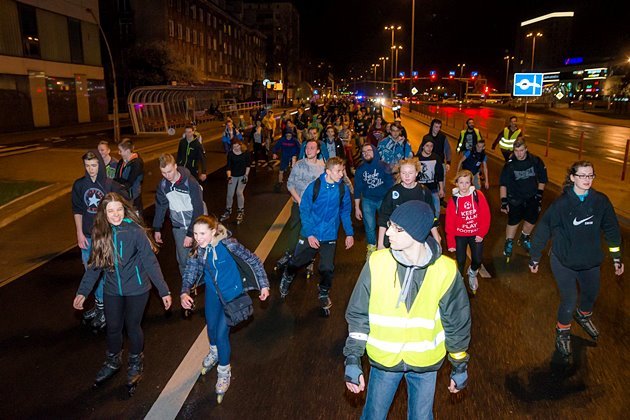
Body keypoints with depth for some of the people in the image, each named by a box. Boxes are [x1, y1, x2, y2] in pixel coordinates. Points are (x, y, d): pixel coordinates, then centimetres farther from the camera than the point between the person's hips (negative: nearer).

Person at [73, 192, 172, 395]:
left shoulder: (135, 231, -21)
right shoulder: (100, 233, -7)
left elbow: (150, 262, -17)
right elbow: (94, 265, 2)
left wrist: (164, 291, -17)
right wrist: (82, 292, 1)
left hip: (136, 290, -4)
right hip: (112, 290, 4)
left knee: (132, 326, 11)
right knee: (113, 328, 17)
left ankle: (136, 365, 38)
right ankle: (112, 363, 45)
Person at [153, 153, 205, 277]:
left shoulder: (190, 182, -19)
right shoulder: (162, 185, -5)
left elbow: (198, 209, -18)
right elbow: (160, 207, 9)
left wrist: (191, 234, -20)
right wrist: (157, 229, 9)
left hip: (195, 226, -3)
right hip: (178, 227, 3)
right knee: (183, 259, 2)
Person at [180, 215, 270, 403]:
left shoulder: (228, 244, -29)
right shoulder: (198, 249, -15)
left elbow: (254, 261, -20)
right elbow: (190, 272, -9)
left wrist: (264, 285, -20)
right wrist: (184, 293, -27)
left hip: (232, 293, -5)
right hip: (212, 292, 5)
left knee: (221, 333, -6)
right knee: (211, 327, 22)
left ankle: (224, 371, 20)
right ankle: (214, 352, 55)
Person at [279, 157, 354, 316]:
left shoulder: (343, 189, -8)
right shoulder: (314, 186, -14)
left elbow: (345, 212, 4)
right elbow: (304, 211, -9)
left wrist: (349, 233, 1)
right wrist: (310, 234, -14)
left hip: (329, 237, 1)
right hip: (310, 235, -1)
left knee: (327, 269, 4)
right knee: (297, 262, 14)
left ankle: (324, 294, 33)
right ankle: (287, 278, 49)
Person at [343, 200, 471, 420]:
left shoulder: (445, 271, -18)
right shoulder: (377, 263, -17)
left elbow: (456, 323, -4)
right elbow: (358, 314, -8)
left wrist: (460, 367, 5)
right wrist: (352, 361, -8)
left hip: (425, 363, 0)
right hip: (383, 359, 1)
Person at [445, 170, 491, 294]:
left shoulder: (478, 196, -9)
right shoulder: (453, 200, -8)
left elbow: (485, 216, -6)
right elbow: (449, 223, -6)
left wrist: (481, 233, -10)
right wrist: (451, 243, -7)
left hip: (476, 235, 0)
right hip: (459, 236, 0)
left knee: (477, 260, 2)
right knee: (460, 261, 3)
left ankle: (472, 273, 37)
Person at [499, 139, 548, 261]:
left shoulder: (536, 161, -9)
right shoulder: (510, 165, -13)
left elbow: (542, 180, 3)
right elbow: (503, 184, -10)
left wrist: (539, 195, 2)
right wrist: (504, 201, -15)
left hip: (532, 198, 3)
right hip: (515, 199, -2)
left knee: (531, 221, 12)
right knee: (513, 222, -3)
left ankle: (524, 239, 40)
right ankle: (509, 243, 19)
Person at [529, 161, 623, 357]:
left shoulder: (601, 201, -9)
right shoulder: (562, 203, -19)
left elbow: (612, 229, 3)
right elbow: (543, 230, -14)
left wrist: (617, 258, 8)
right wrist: (534, 258, -9)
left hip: (591, 261, 4)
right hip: (564, 261, -4)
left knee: (591, 294, 24)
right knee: (569, 302, -3)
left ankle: (583, 316, 58)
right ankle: (562, 331, 27)